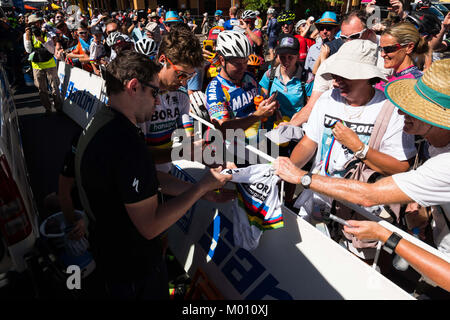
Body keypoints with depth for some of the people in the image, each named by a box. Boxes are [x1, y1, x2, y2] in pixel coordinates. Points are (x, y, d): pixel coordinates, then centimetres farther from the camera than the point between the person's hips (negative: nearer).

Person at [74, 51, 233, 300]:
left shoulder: (99, 122, -1)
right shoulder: (127, 144, -35)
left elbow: (147, 178, 3)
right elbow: (151, 226, -30)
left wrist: (199, 190, -1)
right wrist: (202, 187, -20)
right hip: (134, 265, -9)